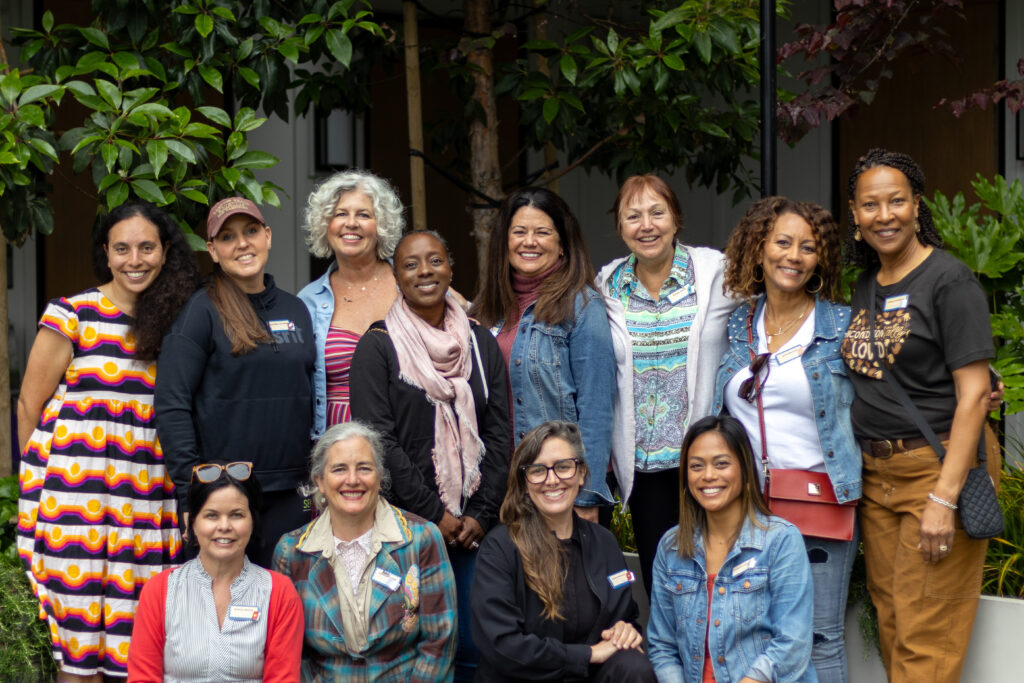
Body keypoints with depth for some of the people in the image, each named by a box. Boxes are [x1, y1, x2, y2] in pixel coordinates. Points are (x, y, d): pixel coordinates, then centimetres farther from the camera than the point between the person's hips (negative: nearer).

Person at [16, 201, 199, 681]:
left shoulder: (178, 321, 10)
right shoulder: (73, 315, -1)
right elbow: (30, 403, 4)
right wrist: (42, 476, 7)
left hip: (149, 504, 3)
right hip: (76, 496, -3)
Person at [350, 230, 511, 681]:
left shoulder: (481, 343, 11)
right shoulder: (378, 346, -1)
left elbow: (499, 433, 8)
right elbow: (377, 438, -8)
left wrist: (483, 513, -3)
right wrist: (433, 513, -11)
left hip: (475, 523, 3)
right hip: (406, 522, -3)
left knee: (474, 645, 2)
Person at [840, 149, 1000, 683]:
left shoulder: (949, 280, -10)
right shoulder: (866, 287, 12)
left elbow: (973, 394, -15)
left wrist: (945, 498, -20)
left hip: (940, 464, -7)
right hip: (877, 472, 7)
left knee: (926, 636, -4)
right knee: (889, 619, 12)